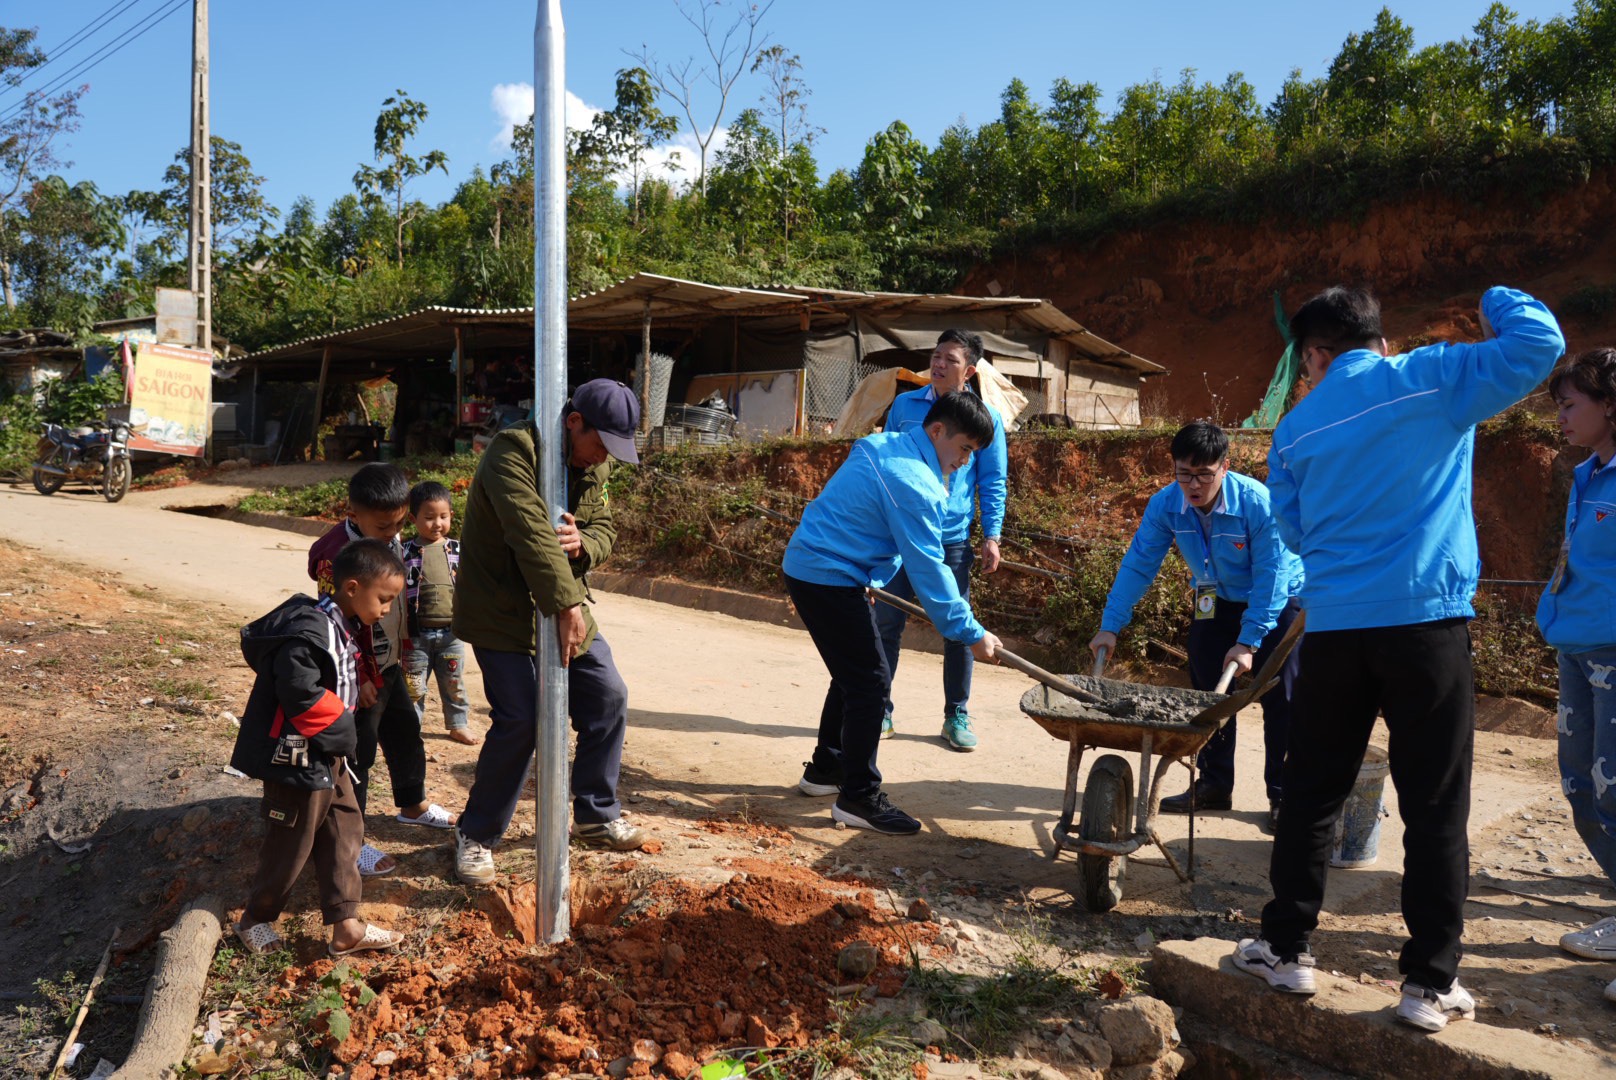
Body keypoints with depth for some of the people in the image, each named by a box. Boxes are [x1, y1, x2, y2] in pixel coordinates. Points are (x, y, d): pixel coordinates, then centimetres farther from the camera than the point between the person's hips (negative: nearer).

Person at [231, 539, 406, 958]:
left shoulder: (341, 626, 7)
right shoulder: (310, 631, -24)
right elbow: (300, 693, -29)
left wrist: (343, 731, 11)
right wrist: (340, 729, -18)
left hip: (330, 757, 10)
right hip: (298, 759, -10)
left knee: (346, 831, 11)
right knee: (290, 843, 5)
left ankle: (346, 925, 18)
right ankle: (255, 919, 27)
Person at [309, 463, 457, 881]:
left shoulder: (390, 537, 0)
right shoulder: (335, 554, -26)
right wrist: (359, 678, -19)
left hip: (391, 663, 9)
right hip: (363, 674, -8)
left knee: (405, 731, 22)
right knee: (358, 752, 0)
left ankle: (413, 804, 44)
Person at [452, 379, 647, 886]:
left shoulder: (594, 467, 5)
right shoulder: (514, 452, -21)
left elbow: (605, 526, 8)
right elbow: (531, 534, -31)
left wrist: (583, 543, -17)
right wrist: (567, 605, -34)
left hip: (566, 605, 8)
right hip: (502, 610, -8)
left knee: (608, 697, 8)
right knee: (519, 719, -14)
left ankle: (597, 816, 26)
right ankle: (475, 836, 6)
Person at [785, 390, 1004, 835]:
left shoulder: (888, 447, 10)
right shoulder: (914, 483, -21)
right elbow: (929, 570, -20)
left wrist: (871, 581, 24)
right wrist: (971, 632, -14)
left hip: (806, 565, 11)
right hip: (829, 578, -11)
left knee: (854, 675, 20)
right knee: (871, 681, -6)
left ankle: (825, 769, 31)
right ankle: (858, 797, 0)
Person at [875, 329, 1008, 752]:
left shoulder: (985, 418, 1)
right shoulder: (905, 405, 7)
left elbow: (993, 481, 4)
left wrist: (991, 535, -3)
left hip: (952, 540, -1)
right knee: (886, 624, 2)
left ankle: (957, 716, 19)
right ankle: (879, 711, 14)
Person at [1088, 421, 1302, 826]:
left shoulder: (1257, 503, -31)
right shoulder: (1165, 505, -19)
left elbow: (1271, 579, -26)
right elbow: (1137, 567, -14)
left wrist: (1249, 642, -28)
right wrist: (1110, 626, -19)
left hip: (1279, 601, -4)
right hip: (1216, 602, 4)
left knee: (1281, 700, -6)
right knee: (1209, 693, 5)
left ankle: (1283, 795, 6)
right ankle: (1214, 785, 18)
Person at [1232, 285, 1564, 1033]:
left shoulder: (1296, 429, 8)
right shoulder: (1432, 380, -1)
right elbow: (1539, 343, -3)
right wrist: (1497, 301, 16)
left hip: (1334, 627, 3)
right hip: (1425, 620, -2)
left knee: (1311, 796, 14)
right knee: (1435, 810, 5)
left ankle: (1287, 950, 21)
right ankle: (1429, 983, 11)